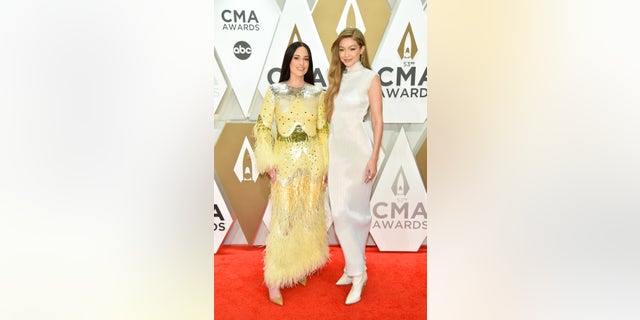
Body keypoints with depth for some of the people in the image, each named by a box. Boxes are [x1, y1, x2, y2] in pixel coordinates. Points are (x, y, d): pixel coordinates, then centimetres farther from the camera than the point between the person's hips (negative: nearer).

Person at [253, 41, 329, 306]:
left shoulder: (317, 93, 6)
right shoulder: (274, 91, -1)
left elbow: (323, 130, 8)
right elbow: (262, 127, -2)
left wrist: (325, 163, 5)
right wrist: (268, 162, -10)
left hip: (312, 160, 3)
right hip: (285, 160, -3)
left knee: (308, 215, 10)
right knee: (283, 218, -3)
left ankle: (300, 268, 29)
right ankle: (275, 280, 6)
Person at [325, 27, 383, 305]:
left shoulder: (370, 78, -4)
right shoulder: (337, 79, 13)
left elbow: (378, 122, -7)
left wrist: (374, 158, -13)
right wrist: (325, 155, 12)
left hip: (357, 151, -6)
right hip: (336, 150, 6)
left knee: (350, 211, -6)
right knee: (340, 211, 6)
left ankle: (357, 271, 8)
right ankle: (354, 268, 19)